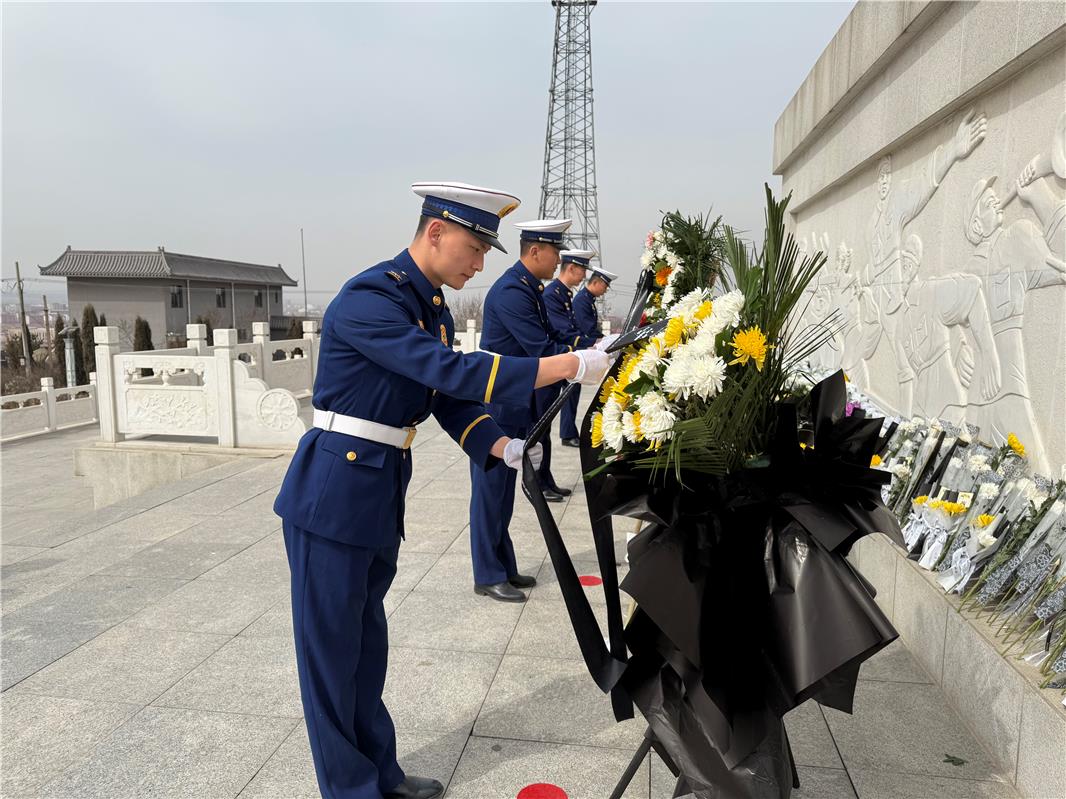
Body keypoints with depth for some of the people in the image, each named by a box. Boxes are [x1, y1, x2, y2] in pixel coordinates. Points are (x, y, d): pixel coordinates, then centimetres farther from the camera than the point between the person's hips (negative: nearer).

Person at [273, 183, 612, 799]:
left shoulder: (434, 308, 8)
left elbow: (448, 398, 9)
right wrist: (571, 365, -28)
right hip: (334, 495, -8)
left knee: (368, 638, 20)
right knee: (332, 646, 7)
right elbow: (452, 372, -28)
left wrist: (502, 447, -7)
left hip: (383, 494, 9)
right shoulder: (368, 299, -20)